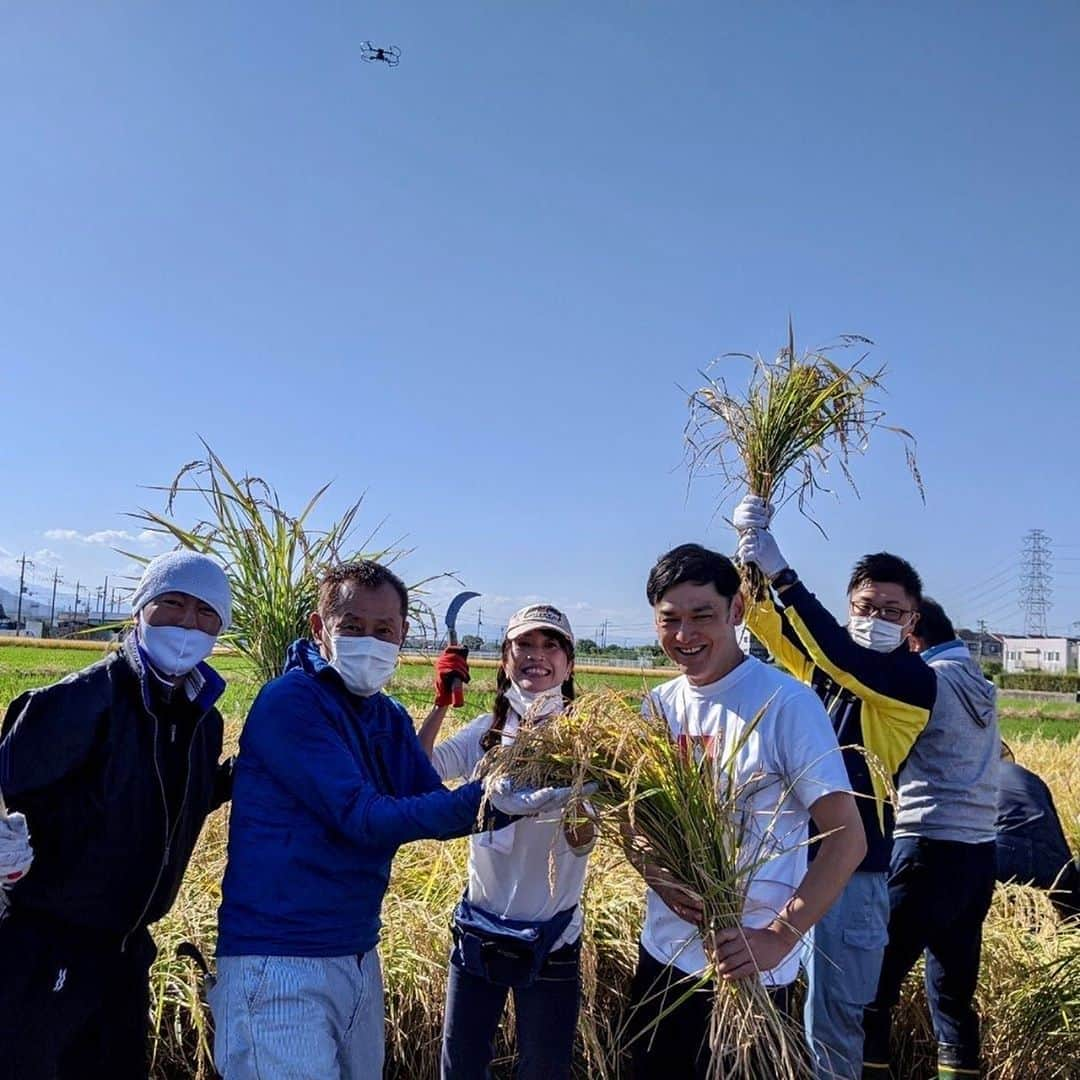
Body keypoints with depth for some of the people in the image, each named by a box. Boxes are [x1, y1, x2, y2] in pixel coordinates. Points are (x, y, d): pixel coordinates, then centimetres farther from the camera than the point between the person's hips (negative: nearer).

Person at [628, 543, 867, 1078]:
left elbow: (847, 839, -18)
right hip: (662, 956, 5)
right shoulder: (657, 707, 1)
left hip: (748, 970, -5)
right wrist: (658, 877, -13)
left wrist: (779, 937, -26)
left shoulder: (787, 704, -16)